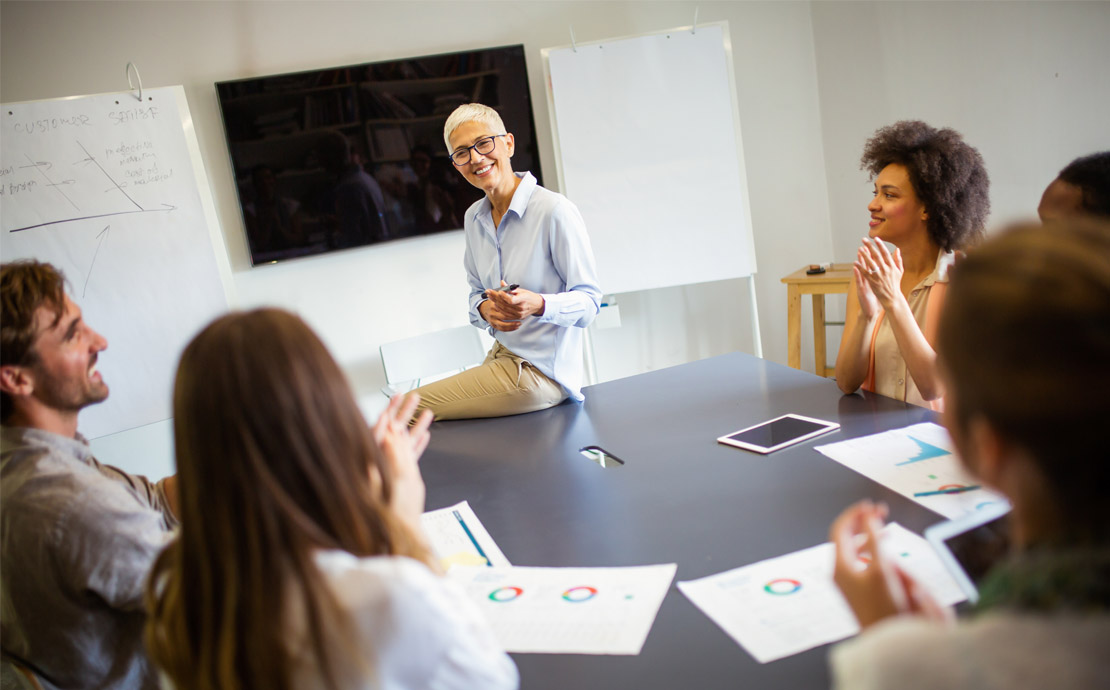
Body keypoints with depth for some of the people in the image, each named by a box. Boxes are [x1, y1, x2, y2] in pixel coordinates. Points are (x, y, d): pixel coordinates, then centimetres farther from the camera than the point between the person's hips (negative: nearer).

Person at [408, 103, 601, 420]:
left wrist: (539, 305, -32)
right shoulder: (473, 217, 7)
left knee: (408, 409, -13)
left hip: (541, 369, -7)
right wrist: (485, 309, -9)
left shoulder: (555, 211, -16)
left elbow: (589, 299, -13)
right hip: (502, 356, 7)